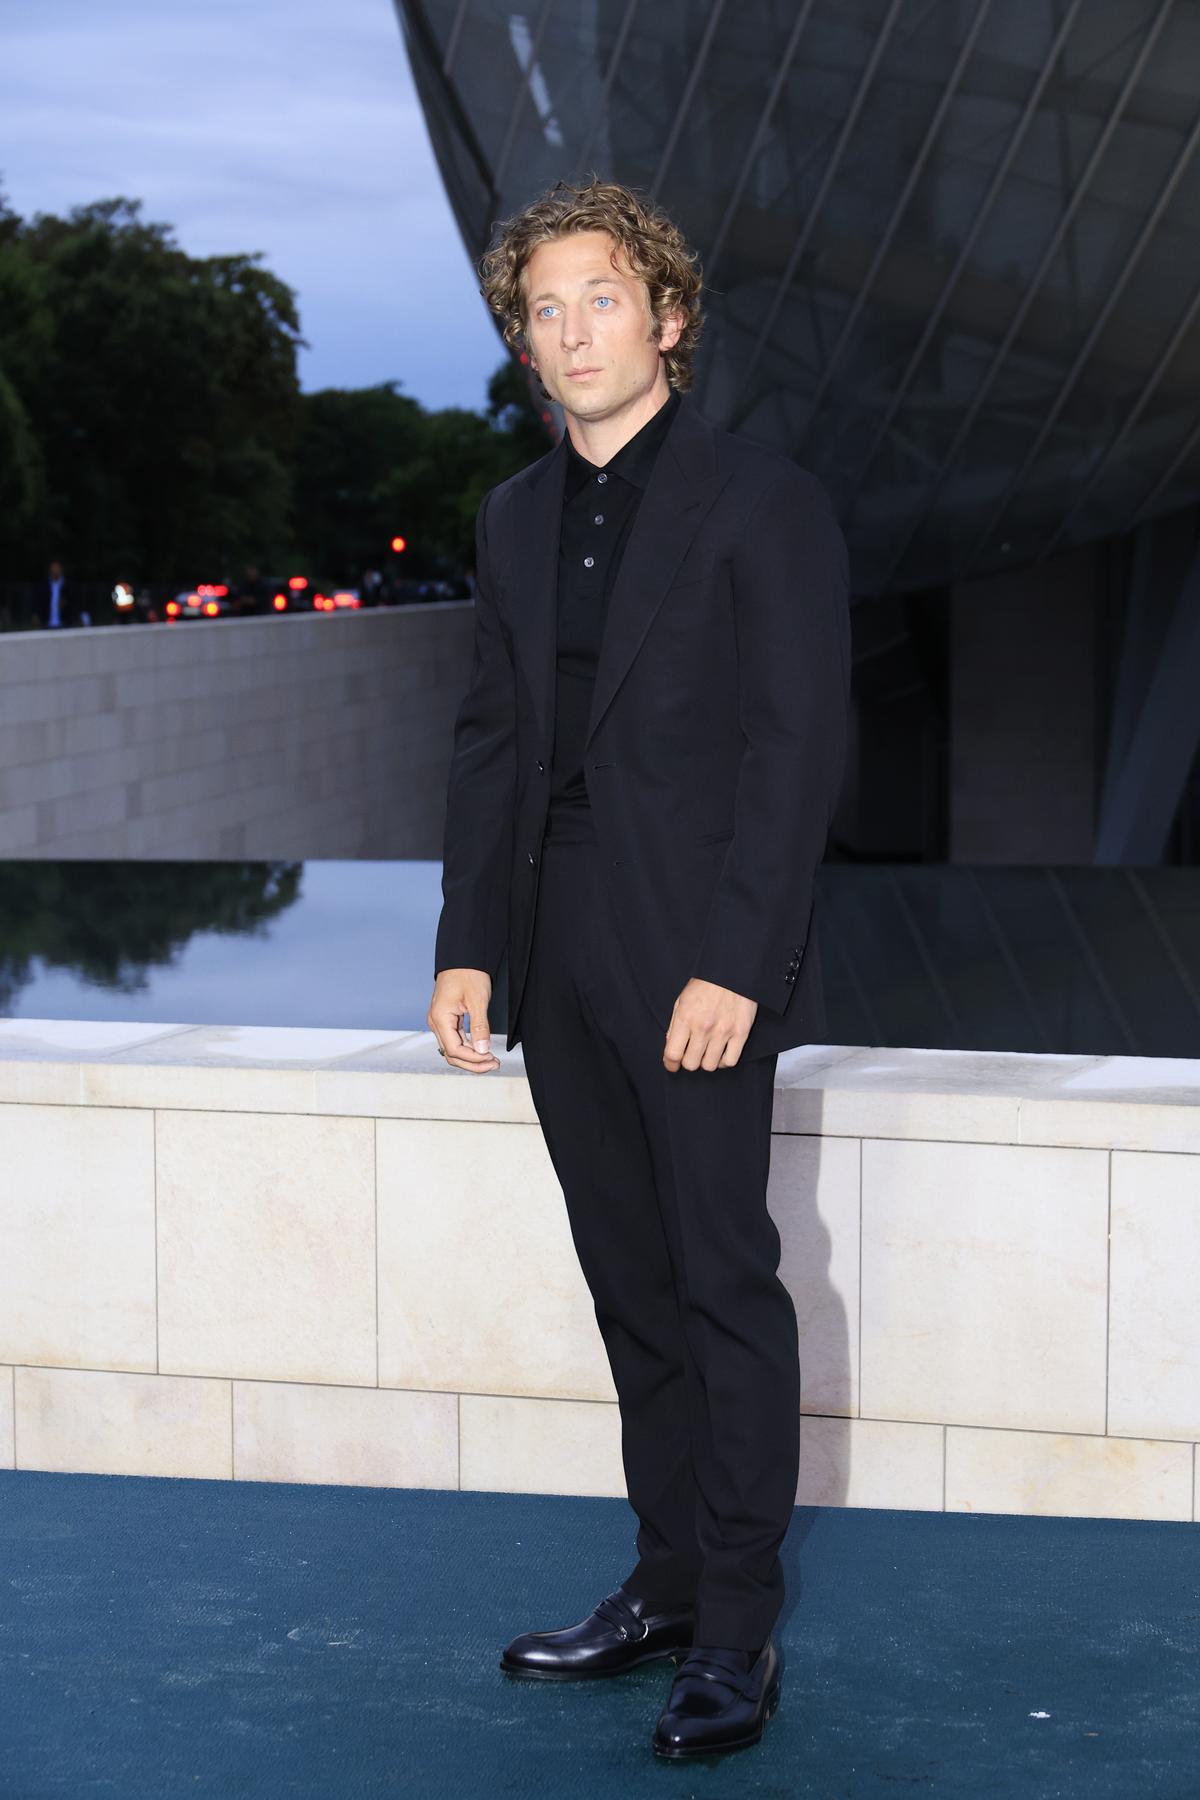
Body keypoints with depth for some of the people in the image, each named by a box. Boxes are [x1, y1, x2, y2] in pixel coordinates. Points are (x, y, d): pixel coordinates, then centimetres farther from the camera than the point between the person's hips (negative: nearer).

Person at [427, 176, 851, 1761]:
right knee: (633, 1285, 12)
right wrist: (469, 948, 7)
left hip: (699, 965, -6)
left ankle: (738, 1633, 4)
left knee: (725, 1281, -3)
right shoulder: (516, 518, 15)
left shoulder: (764, 503, -5)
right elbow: (491, 738, 16)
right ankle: (666, 1586, 22)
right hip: (561, 962, 6)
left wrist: (734, 964, -16)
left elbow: (799, 743, -10)